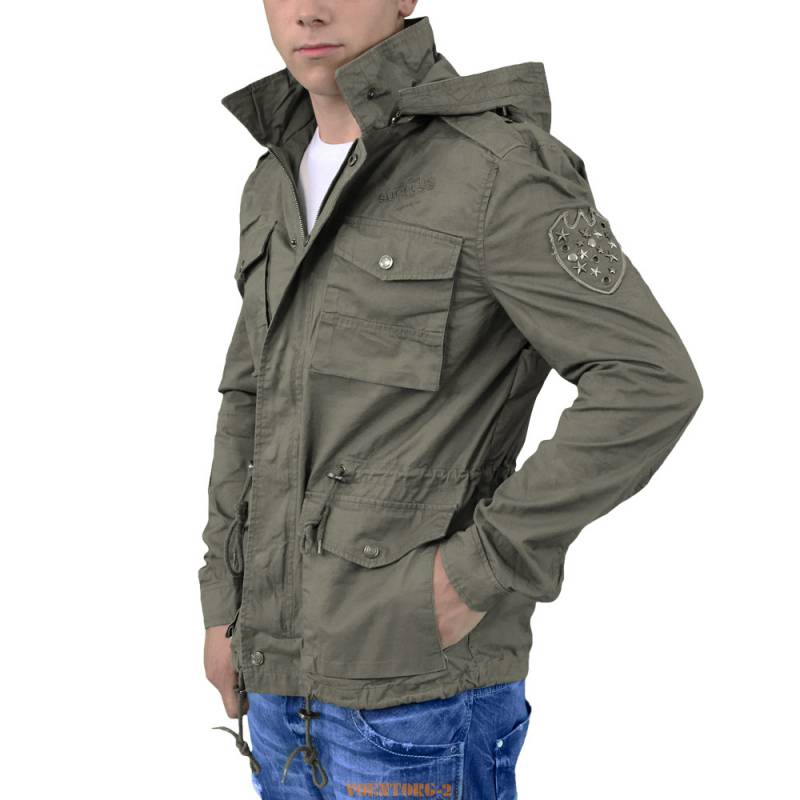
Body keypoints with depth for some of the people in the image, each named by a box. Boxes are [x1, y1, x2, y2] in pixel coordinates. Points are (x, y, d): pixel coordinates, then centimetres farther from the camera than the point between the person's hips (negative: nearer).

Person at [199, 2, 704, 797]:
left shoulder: (499, 166, -15)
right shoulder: (283, 185, 10)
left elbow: (650, 386, -19)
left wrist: (481, 571, -19)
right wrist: (225, 607, 12)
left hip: (421, 673, -8)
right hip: (295, 661, 8)